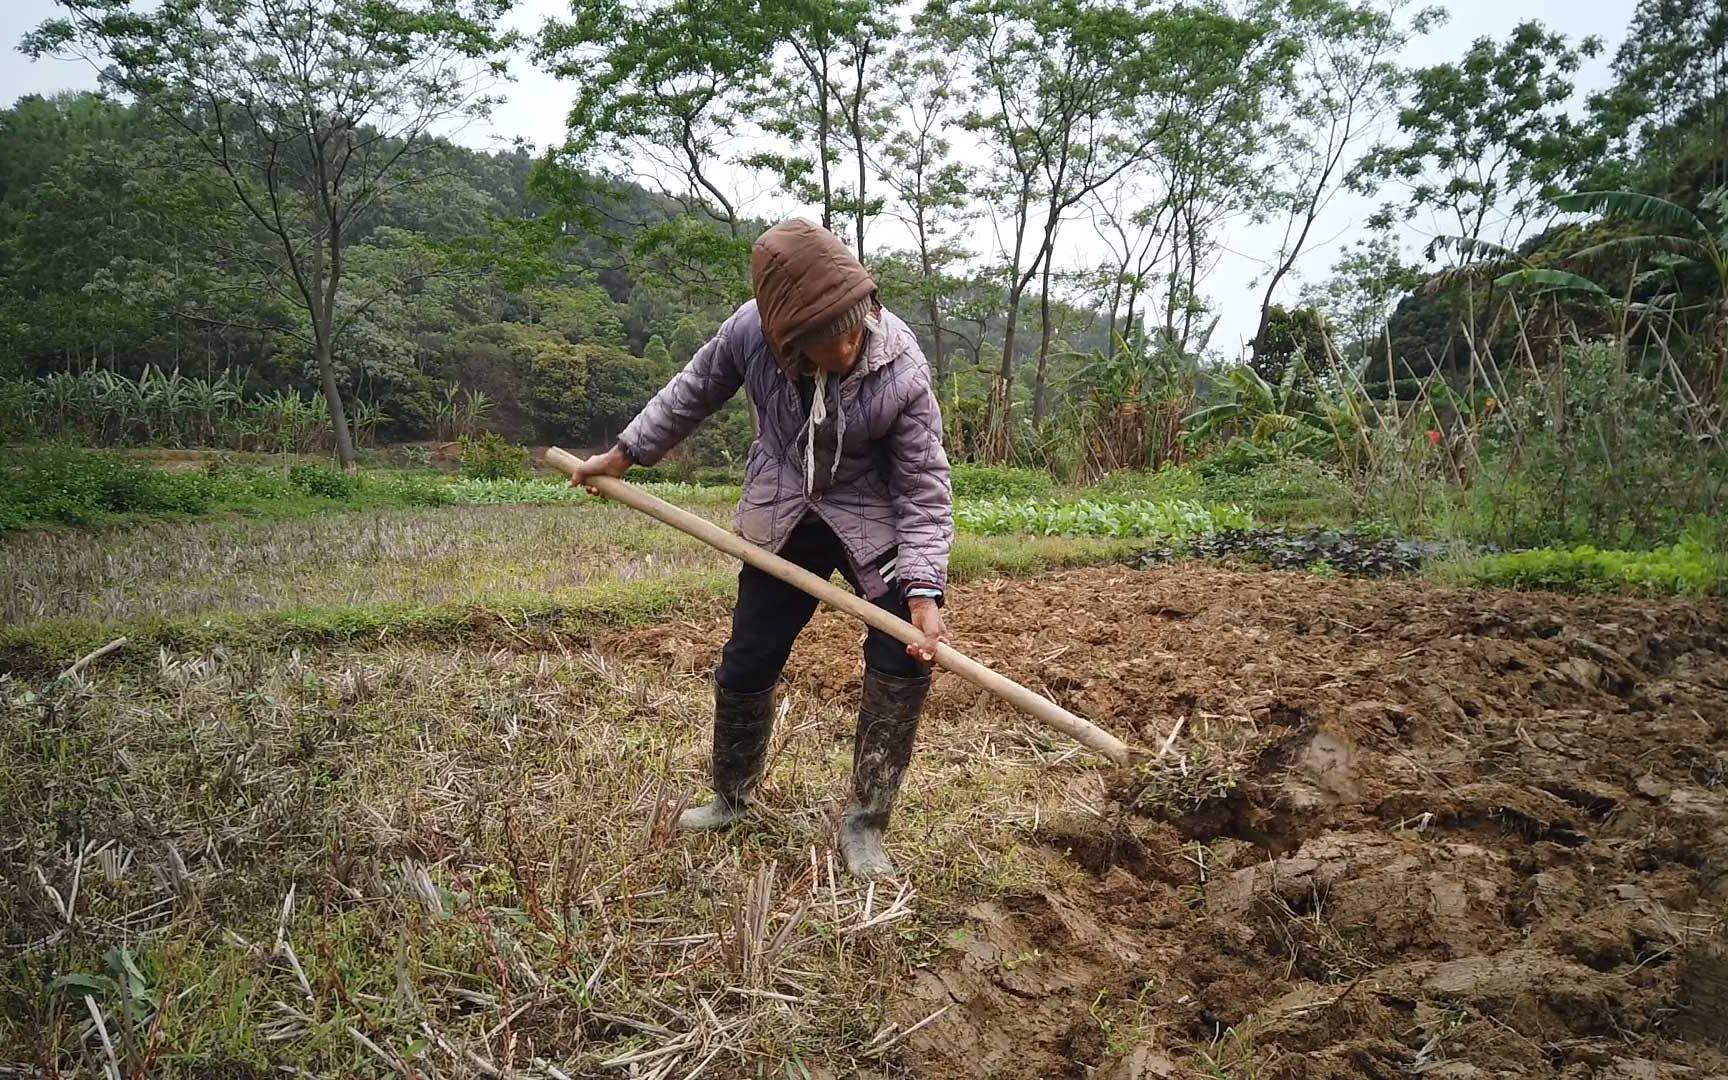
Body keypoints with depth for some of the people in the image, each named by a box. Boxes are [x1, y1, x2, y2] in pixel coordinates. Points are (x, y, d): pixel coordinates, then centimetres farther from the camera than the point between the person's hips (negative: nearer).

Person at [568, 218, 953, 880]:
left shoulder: (902, 371, -29)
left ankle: (863, 825, 4)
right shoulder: (751, 331, -22)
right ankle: (731, 798, 33)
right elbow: (693, 391, 0)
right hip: (782, 519, 2)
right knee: (746, 664, 7)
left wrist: (924, 592, -32)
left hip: (874, 521, -2)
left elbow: (925, 489, -22)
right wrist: (625, 454, 7)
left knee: (904, 660, -13)